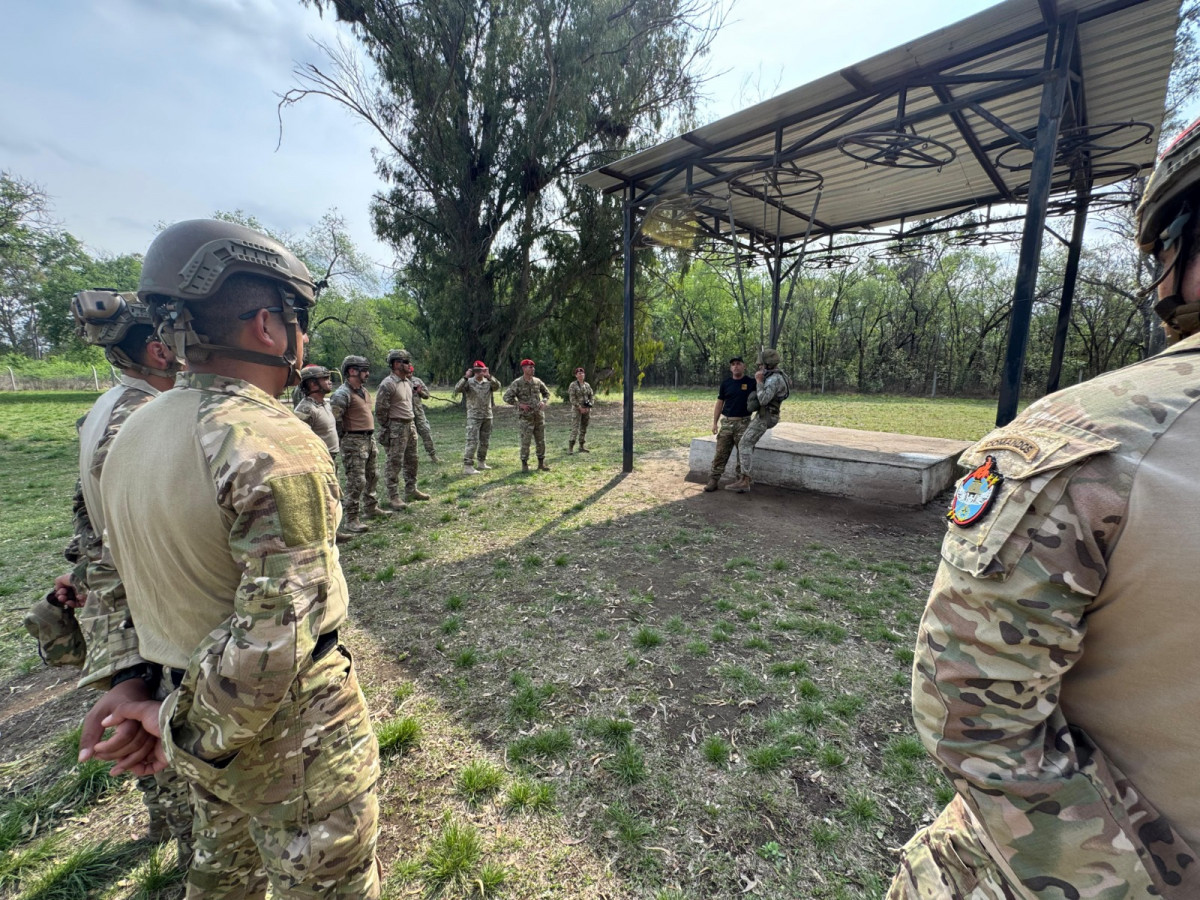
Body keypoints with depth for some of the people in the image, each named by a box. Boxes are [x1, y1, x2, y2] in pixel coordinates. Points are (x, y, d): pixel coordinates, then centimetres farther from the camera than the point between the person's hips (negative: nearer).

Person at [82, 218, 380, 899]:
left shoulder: (129, 435, 2)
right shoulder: (276, 445, -27)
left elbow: (146, 577, 7)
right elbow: (275, 632, -30)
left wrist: (131, 685, 12)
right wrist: (184, 726, -14)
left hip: (210, 721, 8)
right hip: (293, 727, -8)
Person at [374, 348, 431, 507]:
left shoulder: (408, 382, 11)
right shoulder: (388, 384, -16)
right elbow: (380, 410, -16)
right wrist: (386, 430, -14)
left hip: (410, 425, 9)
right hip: (396, 428, -9)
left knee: (412, 460, 16)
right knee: (394, 463, -3)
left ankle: (411, 490, 29)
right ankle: (393, 497, 5)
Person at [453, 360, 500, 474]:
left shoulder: (488, 382, 4)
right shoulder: (469, 382, -4)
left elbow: (497, 386, -16)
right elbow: (457, 389, -19)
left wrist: (489, 377, -29)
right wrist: (465, 377, -27)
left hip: (487, 416, 5)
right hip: (474, 417, -5)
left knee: (484, 441, 13)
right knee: (472, 441, -11)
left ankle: (481, 462, 27)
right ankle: (467, 466, -10)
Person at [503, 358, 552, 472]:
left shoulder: (537, 381, 7)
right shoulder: (517, 383, -7)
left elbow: (546, 393, 21)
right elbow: (506, 397, -8)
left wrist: (543, 401, 2)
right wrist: (519, 404, -15)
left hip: (539, 416, 5)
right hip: (526, 417, -5)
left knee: (541, 440, 8)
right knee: (525, 441, -3)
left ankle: (541, 463, 19)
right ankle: (524, 464, 9)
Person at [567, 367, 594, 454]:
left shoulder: (587, 385, 10)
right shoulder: (573, 385, -5)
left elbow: (592, 396, 11)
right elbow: (572, 398, -11)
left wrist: (589, 407, -3)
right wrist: (580, 408, -15)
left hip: (586, 410, 5)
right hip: (576, 409, -5)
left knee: (584, 428, 9)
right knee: (575, 428, -11)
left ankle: (581, 447, 17)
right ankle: (570, 447, -9)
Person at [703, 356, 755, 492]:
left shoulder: (751, 382, 1)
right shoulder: (726, 383, 7)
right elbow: (719, 404, 11)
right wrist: (715, 422, 6)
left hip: (743, 423, -2)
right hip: (726, 422, 2)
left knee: (743, 453, 6)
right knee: (720, 453, 2)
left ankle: (741, 481, 17)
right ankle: (713, 480, 6)